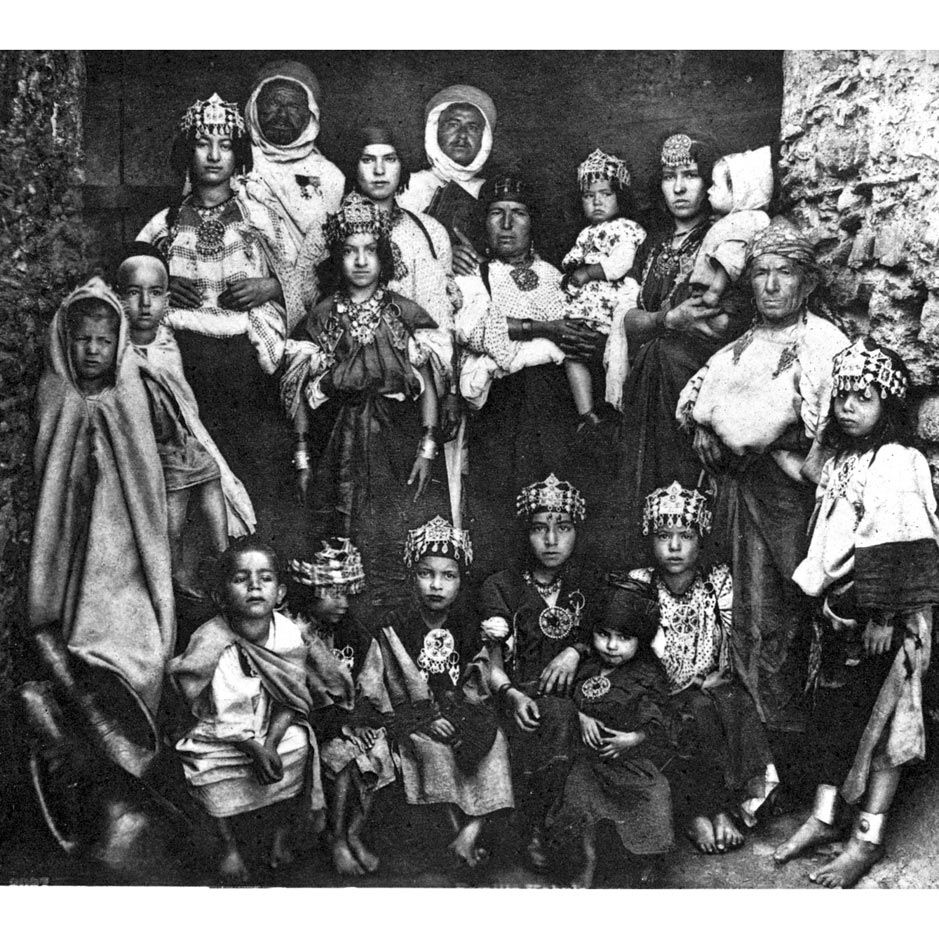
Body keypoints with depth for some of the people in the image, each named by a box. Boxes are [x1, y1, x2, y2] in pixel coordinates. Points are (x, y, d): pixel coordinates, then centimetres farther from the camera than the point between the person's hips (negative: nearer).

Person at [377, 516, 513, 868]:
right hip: (417, 713, -3)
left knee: (493, 738, -21)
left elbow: (471, 676, 13)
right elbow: (395, 686, -6)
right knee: (433, 747, -30)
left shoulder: (466, 624, 6)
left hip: (460, 706, 3)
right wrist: (428, 717, -15)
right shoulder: (395, 625, -6)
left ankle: (473, 830, -20)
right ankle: (458, 830, -20)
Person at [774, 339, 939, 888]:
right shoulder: (839, 462, 12)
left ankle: (869, 838, 9)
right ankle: (827, 817, 23)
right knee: (839, 713, 12)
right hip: (842, 611, 7)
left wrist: (885, 617, -20)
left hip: (885, 617, -7)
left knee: (883, 718, 1)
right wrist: (824, 600, 12)